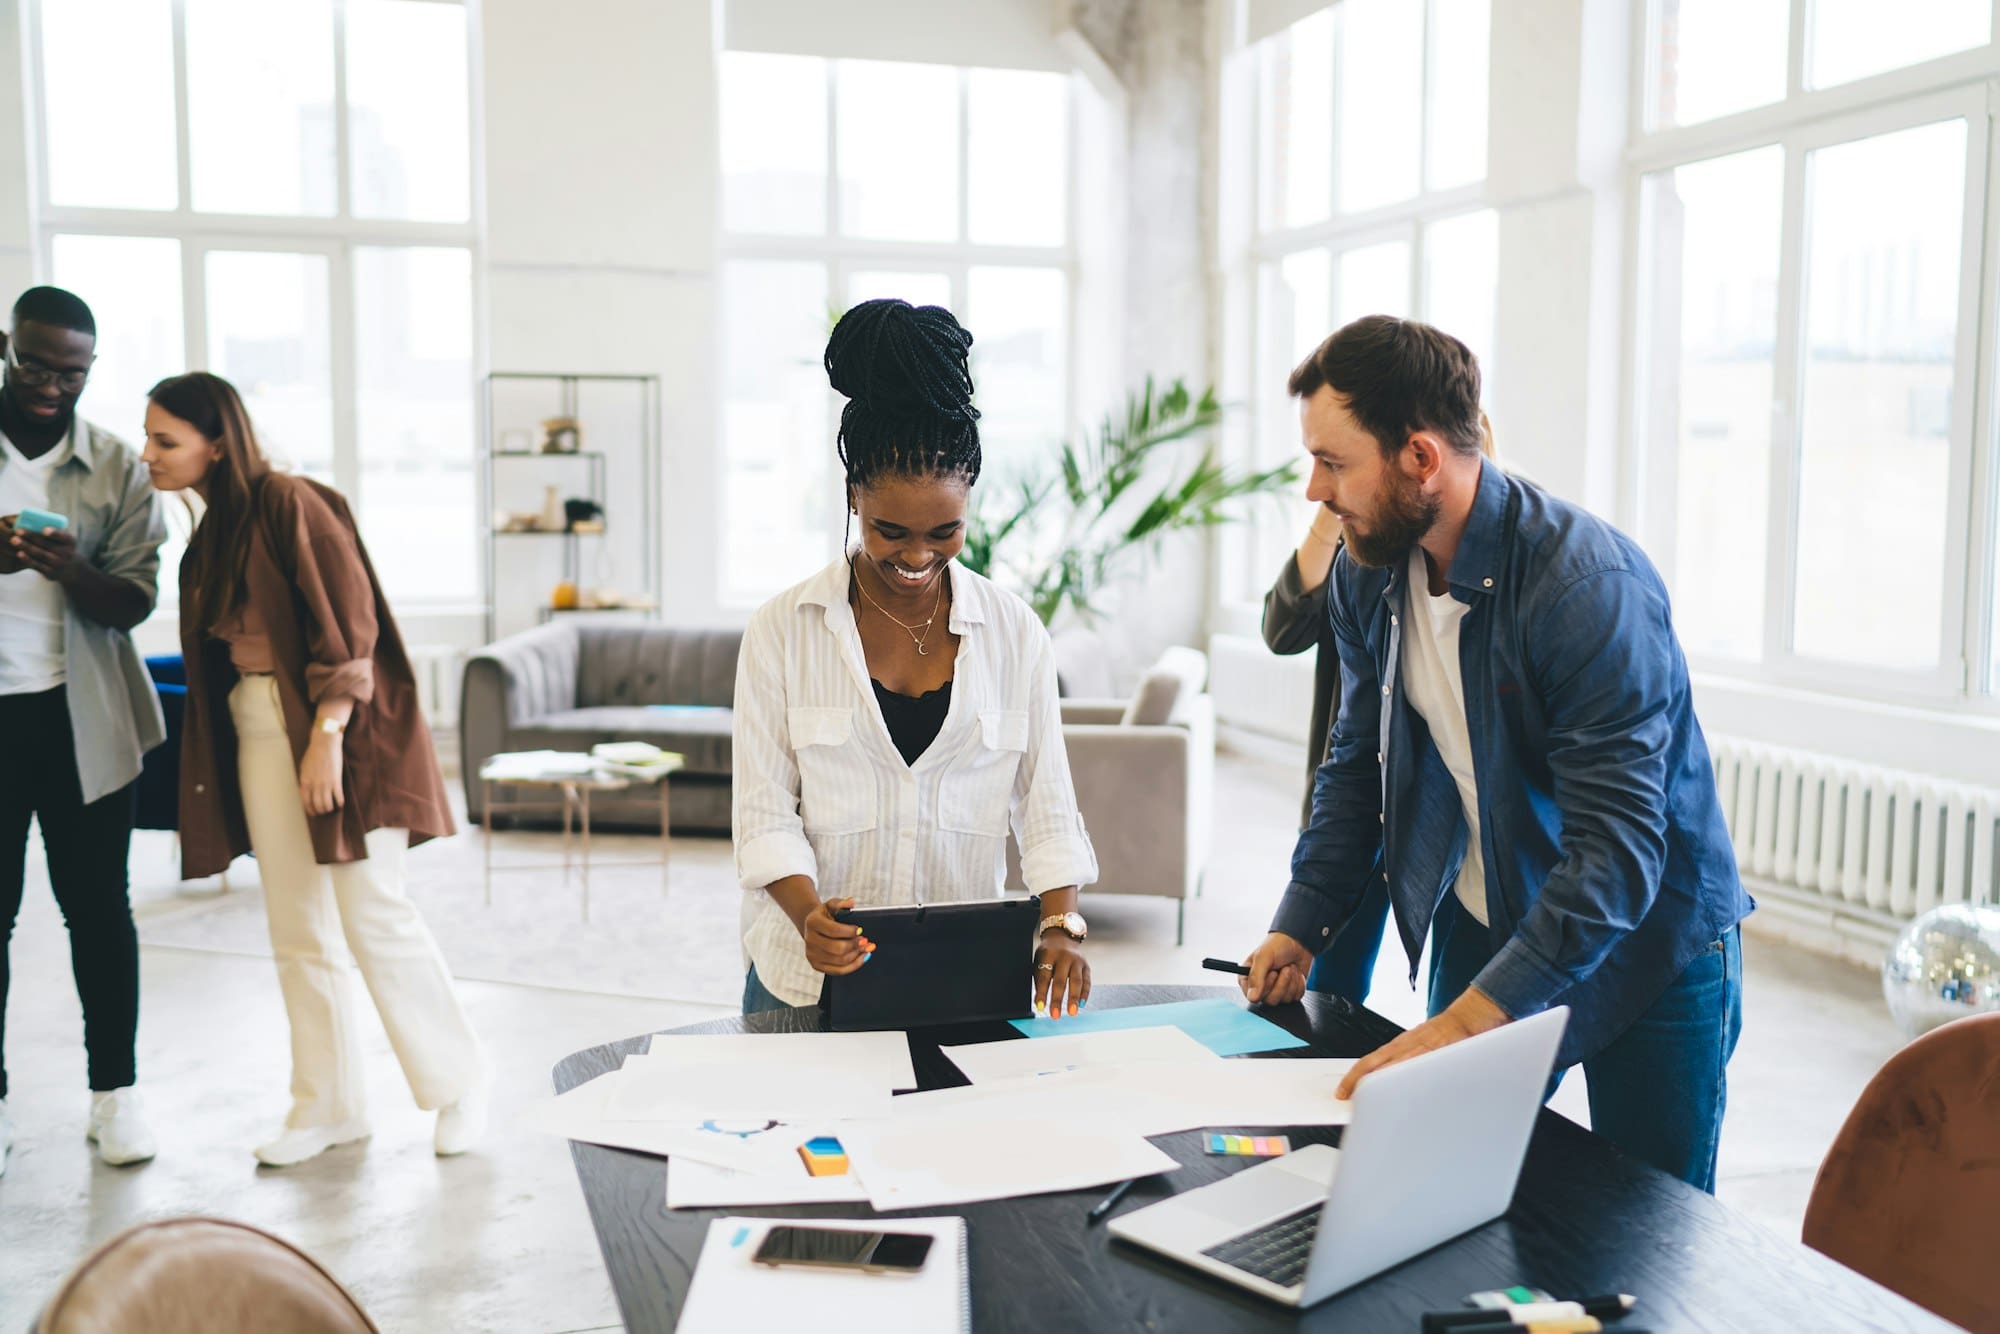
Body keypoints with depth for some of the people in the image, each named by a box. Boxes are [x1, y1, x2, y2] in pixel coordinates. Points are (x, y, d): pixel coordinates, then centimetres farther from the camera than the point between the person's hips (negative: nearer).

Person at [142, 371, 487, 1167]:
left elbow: (349, 625, -17)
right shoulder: (209, 532, 13)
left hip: (334, 730, -8)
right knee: (296, 930, 9)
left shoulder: (288, 504, -12)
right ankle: (327, 1106, 19)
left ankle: (458, 1083, 11)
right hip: (257, 732, 8)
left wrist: (327, 736, -21)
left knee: (373, 913, -5)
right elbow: (214, 647, 17)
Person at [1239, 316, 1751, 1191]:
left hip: (1647, 947, -5)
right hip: (1477, 932, 6)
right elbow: (1358, 761, 6)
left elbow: (1619, 847, -33)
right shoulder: (1365, 575, -5)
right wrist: (1299, 926, -6)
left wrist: (1470, 1019, -41)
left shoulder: (1589, 586, -28)